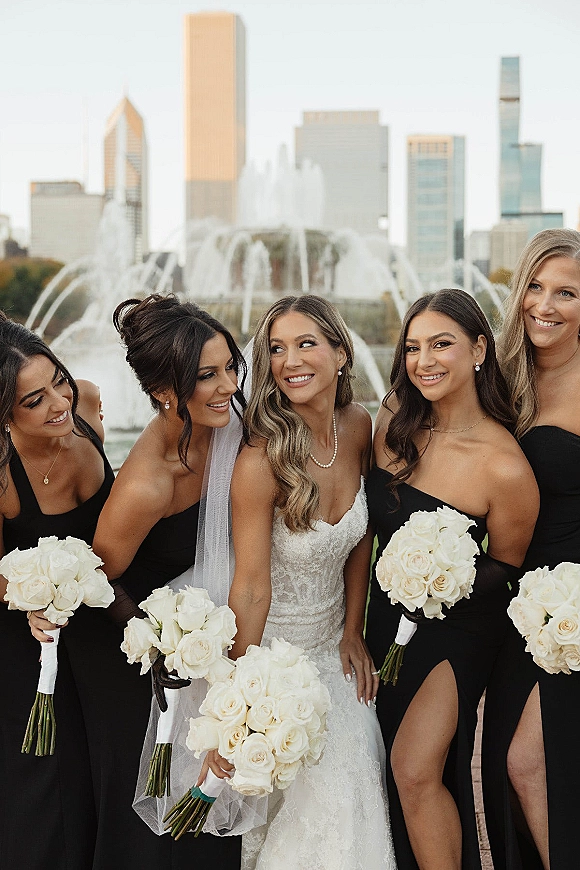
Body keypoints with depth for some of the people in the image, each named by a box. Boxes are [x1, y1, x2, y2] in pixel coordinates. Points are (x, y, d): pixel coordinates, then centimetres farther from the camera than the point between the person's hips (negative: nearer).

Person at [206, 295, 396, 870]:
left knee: (351, 809, 14)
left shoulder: (357, 427, -8)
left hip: (333, 647, 6)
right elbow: (251, 590, -25)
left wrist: (353, 632, 4)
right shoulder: (261, 461, -27)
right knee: (290, 813, 6)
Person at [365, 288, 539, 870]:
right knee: (400, 766, 17)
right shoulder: (395, 420, -10)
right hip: (388, 612, 6)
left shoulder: (504, 467, -26)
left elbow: (504, 566, -9)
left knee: (415, 769, -12)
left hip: (455, 629, -5)